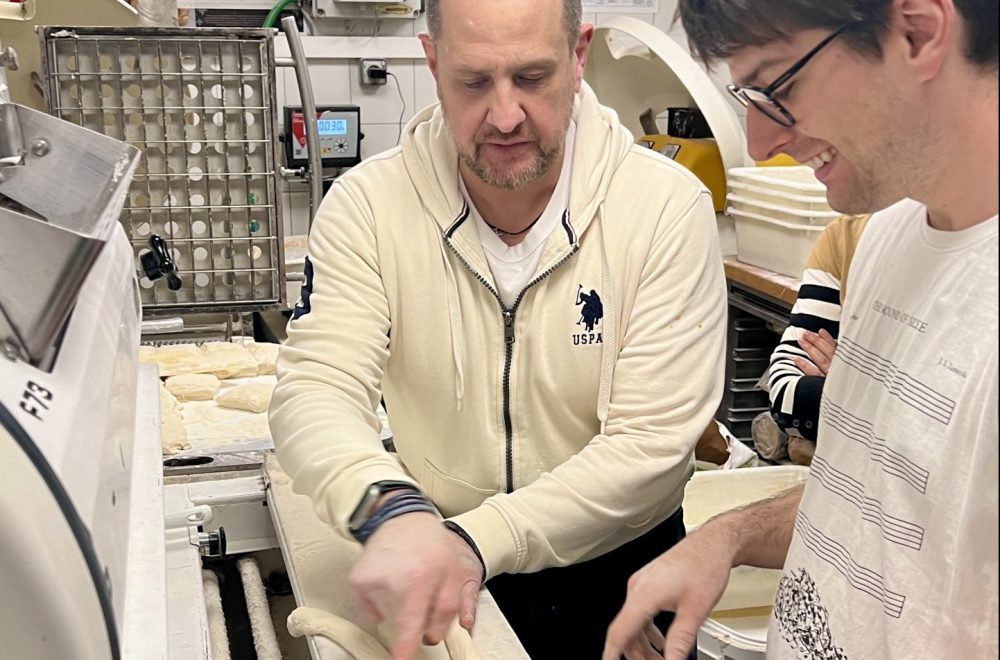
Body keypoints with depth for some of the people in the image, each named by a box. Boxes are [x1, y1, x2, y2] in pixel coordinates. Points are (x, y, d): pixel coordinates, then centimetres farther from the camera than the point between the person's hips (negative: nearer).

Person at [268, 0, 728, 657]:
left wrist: (477, 540, -32)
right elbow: (316, 389, -21)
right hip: (434, 583, 1)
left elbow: (650, 445, -22)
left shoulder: (668, 205, -18)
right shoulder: (367, 204, -14)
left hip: (618, 577, 0)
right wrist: (393, 512, -41)